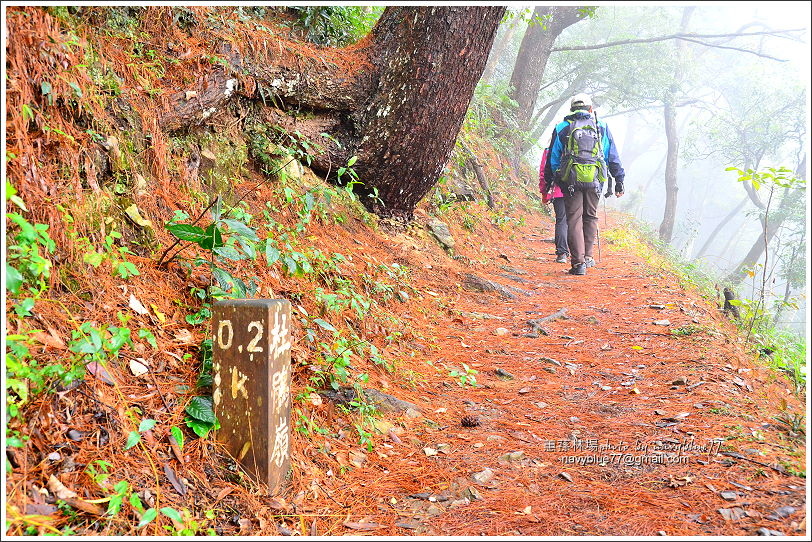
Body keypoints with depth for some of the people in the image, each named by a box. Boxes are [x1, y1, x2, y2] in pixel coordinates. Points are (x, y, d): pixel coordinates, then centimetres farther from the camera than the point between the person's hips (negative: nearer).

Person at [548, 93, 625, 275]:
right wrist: (619, 180, 18)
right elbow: (613, 157, 13)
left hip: (570, 180, -1)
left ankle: (578, 262, -3)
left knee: (574, 220, 2)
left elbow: (553, 159, 10)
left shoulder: (561, 128, 9)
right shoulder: (602, 127, 12)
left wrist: (556, 180, 19)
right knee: (590, 217, 18)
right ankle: (587, 256, 20)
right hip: (594, 181, 1)